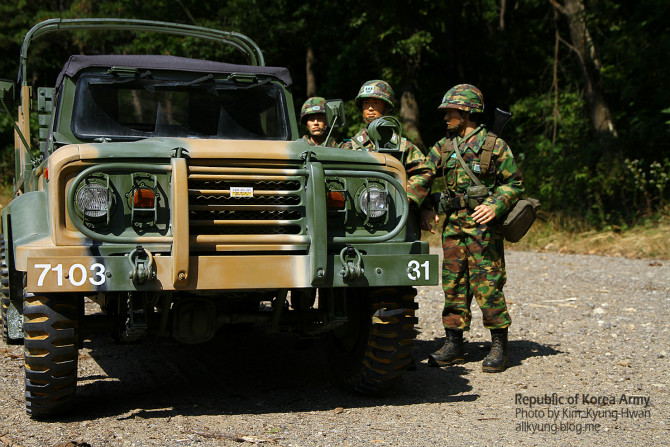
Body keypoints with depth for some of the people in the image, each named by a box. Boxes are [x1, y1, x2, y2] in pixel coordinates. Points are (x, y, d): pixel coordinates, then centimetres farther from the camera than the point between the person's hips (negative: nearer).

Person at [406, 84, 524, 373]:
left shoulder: (495, 145, -2)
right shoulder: (444, 146, 11)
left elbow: (514, 183, 0)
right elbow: (420, 176, 4)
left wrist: (496, 206, -16)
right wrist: (420, 207, -11)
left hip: (483, 224, -5)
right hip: (453, 224, 5)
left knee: (487, 286, -5)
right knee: (453, 284, 7)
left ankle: (500, 346, 5)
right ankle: (454, 344, 15)